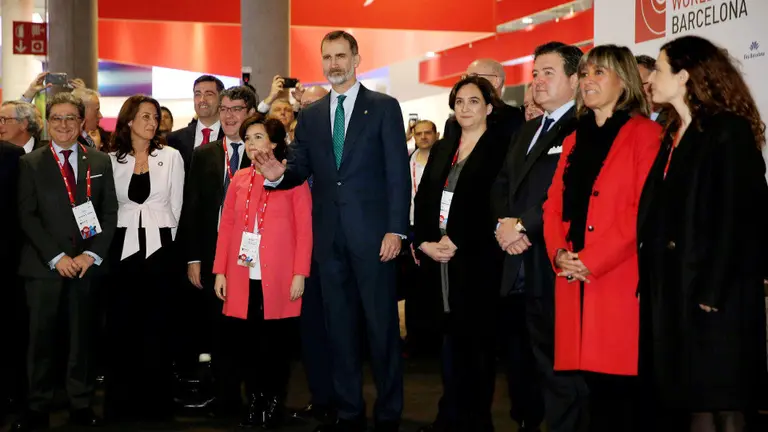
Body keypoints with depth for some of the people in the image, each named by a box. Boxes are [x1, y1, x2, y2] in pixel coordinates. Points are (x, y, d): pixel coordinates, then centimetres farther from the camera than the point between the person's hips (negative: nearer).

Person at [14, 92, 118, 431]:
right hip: (43, 265, -1)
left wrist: (92, 255, -7)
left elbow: (110, 213, 5)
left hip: (86, 264, 1)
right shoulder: (31, 163, 5)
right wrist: (56, 257, -11)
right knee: (41, 338, 1)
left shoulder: (100, 162, 9)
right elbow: (27, 216, -2)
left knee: (82, 337, 6)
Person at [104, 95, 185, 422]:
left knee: (156, 325, 4)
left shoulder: (170, 156, 3)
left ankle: (156, 400, 12)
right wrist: (113, 238, 5)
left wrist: (162, 237, 5)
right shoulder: (112, 159, 5)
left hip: (159, 246, -1)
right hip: (123, 247, 1)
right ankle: (121, 399, 12)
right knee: (121, 325, 2)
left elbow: (175, 205, 5)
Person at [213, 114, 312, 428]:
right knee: (245, 343, 5)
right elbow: (226, 226, 10)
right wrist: (220, 271, 3)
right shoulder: (239, 179, 12)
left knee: (276, 344, 3)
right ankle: (255, 402, 20)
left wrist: (300, 274, -10)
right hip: (242, 278, 4)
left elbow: (304, 229, -4)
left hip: (278, 278, -3)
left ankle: (275, 403, 18)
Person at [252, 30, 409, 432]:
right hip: (329, 236, 4)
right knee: (339, 325, 10)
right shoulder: (310, 115, 12)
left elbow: (398, 173, -6)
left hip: (371, 233, -4)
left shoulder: (384, 107, -1)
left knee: (382, 323, 3)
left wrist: (395, 230, -12)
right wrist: (279, 174, -14)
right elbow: (301, 169, 10)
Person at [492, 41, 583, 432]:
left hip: (554, 271, -9)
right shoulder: (528, 131, 23)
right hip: (518, 269, 9)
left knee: (559, 370, -3)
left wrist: (523, 225, -14)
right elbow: (502, 185, 20)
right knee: (520, 364, 17)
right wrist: (503, 222, 0)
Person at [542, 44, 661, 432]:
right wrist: (559, 252, -3)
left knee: (624, 386, -6)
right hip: (574, 280, 6)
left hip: (621, 279, -6)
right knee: (594, 385, 8)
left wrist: (593, 259, -15)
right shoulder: (574, 140, 21)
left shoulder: (644, 134, -1)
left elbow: (645, 208, -12)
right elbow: (554, 204, 16)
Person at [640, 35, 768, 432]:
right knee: (687, 399, 12)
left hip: (713, 294, -8)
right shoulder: (674, 135, 15)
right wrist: (650, 282, 7)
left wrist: (713, 292, -20)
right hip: (673, 289, 8)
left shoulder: (729, 132, -10)